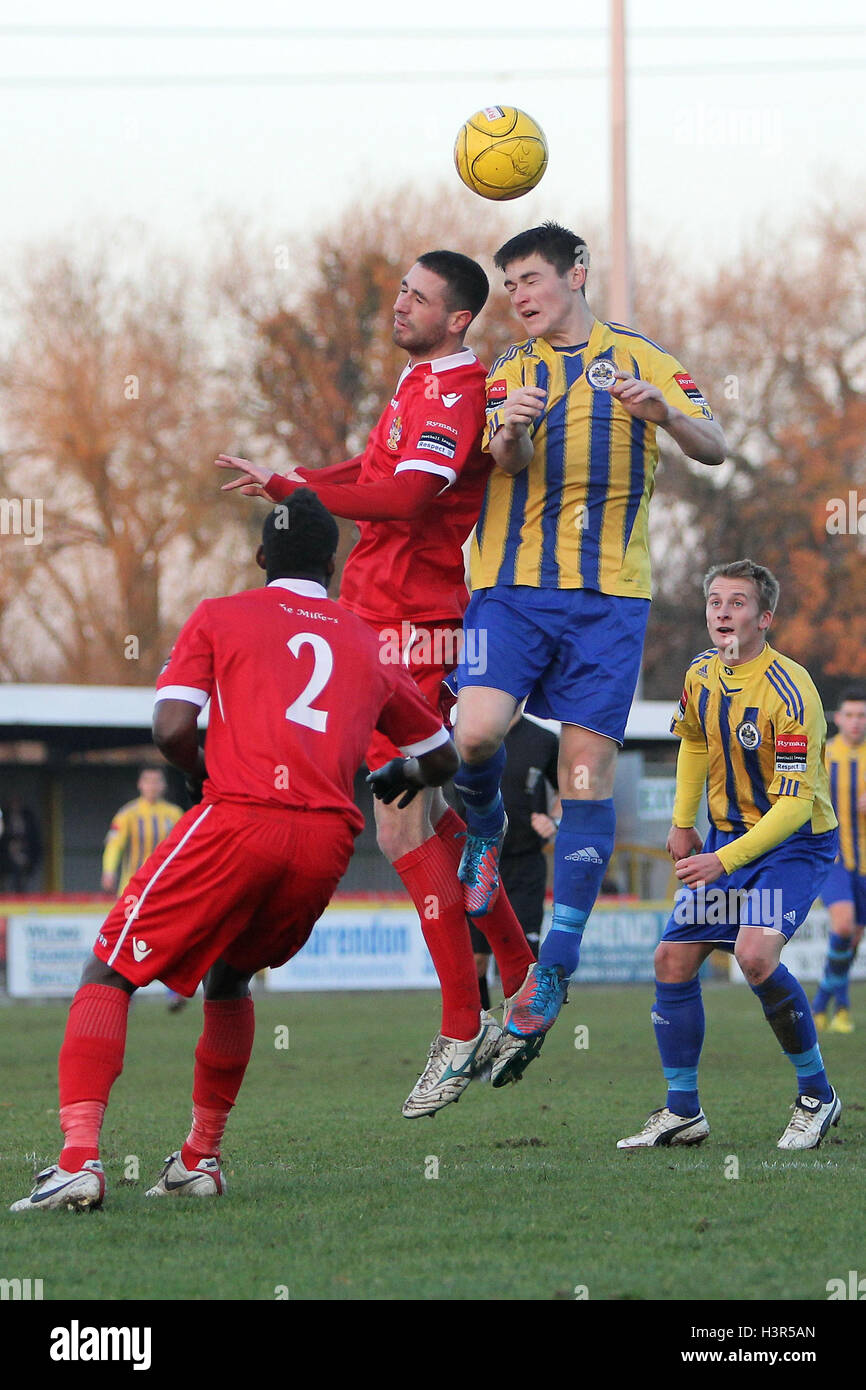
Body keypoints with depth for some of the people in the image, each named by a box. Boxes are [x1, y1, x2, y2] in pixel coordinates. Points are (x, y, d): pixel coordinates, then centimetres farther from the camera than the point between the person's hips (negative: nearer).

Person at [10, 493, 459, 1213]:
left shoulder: (219, 617, 15)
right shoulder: (370, 645, 26)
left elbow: (172, 729, 0)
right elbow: (442, 758, 36)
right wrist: (399, 779, 57)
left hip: (239, 821, -4)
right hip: (330, 838, 4)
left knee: (110, 971, 4)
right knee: (231, 978, 30)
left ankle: (79, 1156, -15)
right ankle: (202, 1159, 25)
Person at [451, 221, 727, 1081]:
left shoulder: (641, 362, 10)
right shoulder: (509, 371, 14)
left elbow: (713, 448, -2)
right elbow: (503, 462, -4)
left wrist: (663, 412, -23)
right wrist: (509, 432, -28)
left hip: (608, 591, -1)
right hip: (513, 583, 1)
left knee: (588, 766, -6)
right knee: (477, 731, -20)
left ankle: (556, 968, -2)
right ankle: (484, 834, 15)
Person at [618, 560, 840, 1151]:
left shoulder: (790, 691, -24)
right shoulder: (702, 676, -1)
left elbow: (796, 802, -27)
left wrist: (725, 861, -31)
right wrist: (683, 823, 17)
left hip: (796, 842, -7)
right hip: (726, 836, 8)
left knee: (755, 953, -28)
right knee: (673, 958, 0)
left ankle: (817, 1093, -10)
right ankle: (682, 1112, 11)